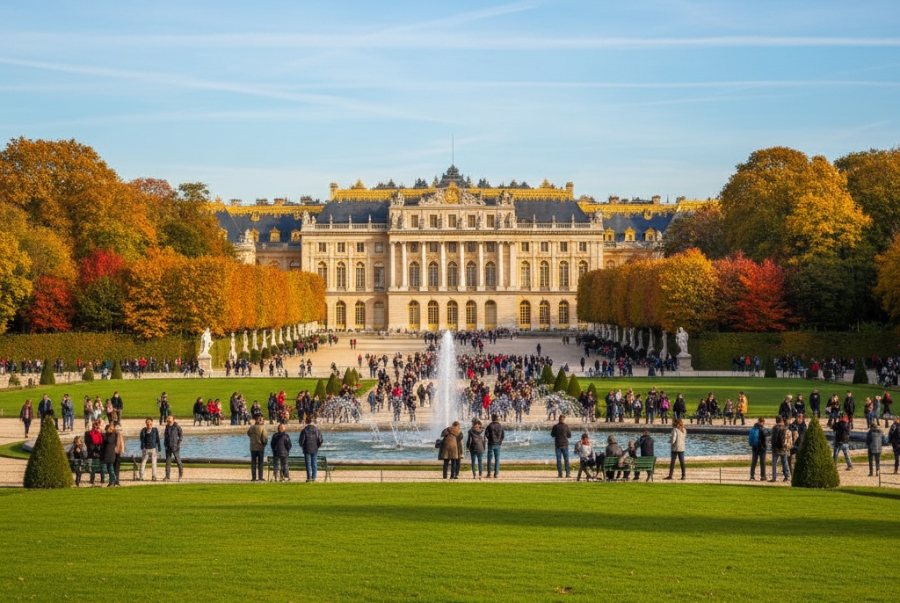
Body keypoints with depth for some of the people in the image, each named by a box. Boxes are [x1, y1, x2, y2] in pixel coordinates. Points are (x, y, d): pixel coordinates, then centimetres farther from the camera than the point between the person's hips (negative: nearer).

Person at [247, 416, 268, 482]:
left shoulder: (252, 427, -1)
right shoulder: (262, 428, -13)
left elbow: (248, 433, 17)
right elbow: (264, 438, -13)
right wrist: (265, 443, 6)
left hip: (253, 447, 3)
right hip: (260, 447, -3)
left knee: (253, 463, 9)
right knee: (260, 463, 4)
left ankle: (254, 477, 8)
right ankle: (260, 477, 3)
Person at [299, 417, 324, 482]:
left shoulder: (304, 430, -9)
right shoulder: (317, 430, -2)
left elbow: (301, 440, -8)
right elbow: (320, 440, 0)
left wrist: (303, 447, 10)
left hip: (307, 450, -2)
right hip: (315, 450, 2)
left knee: (308, 464, 2)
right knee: (314, 464, 7)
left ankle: (309, 477, -1)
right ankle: (313, 477, 5)